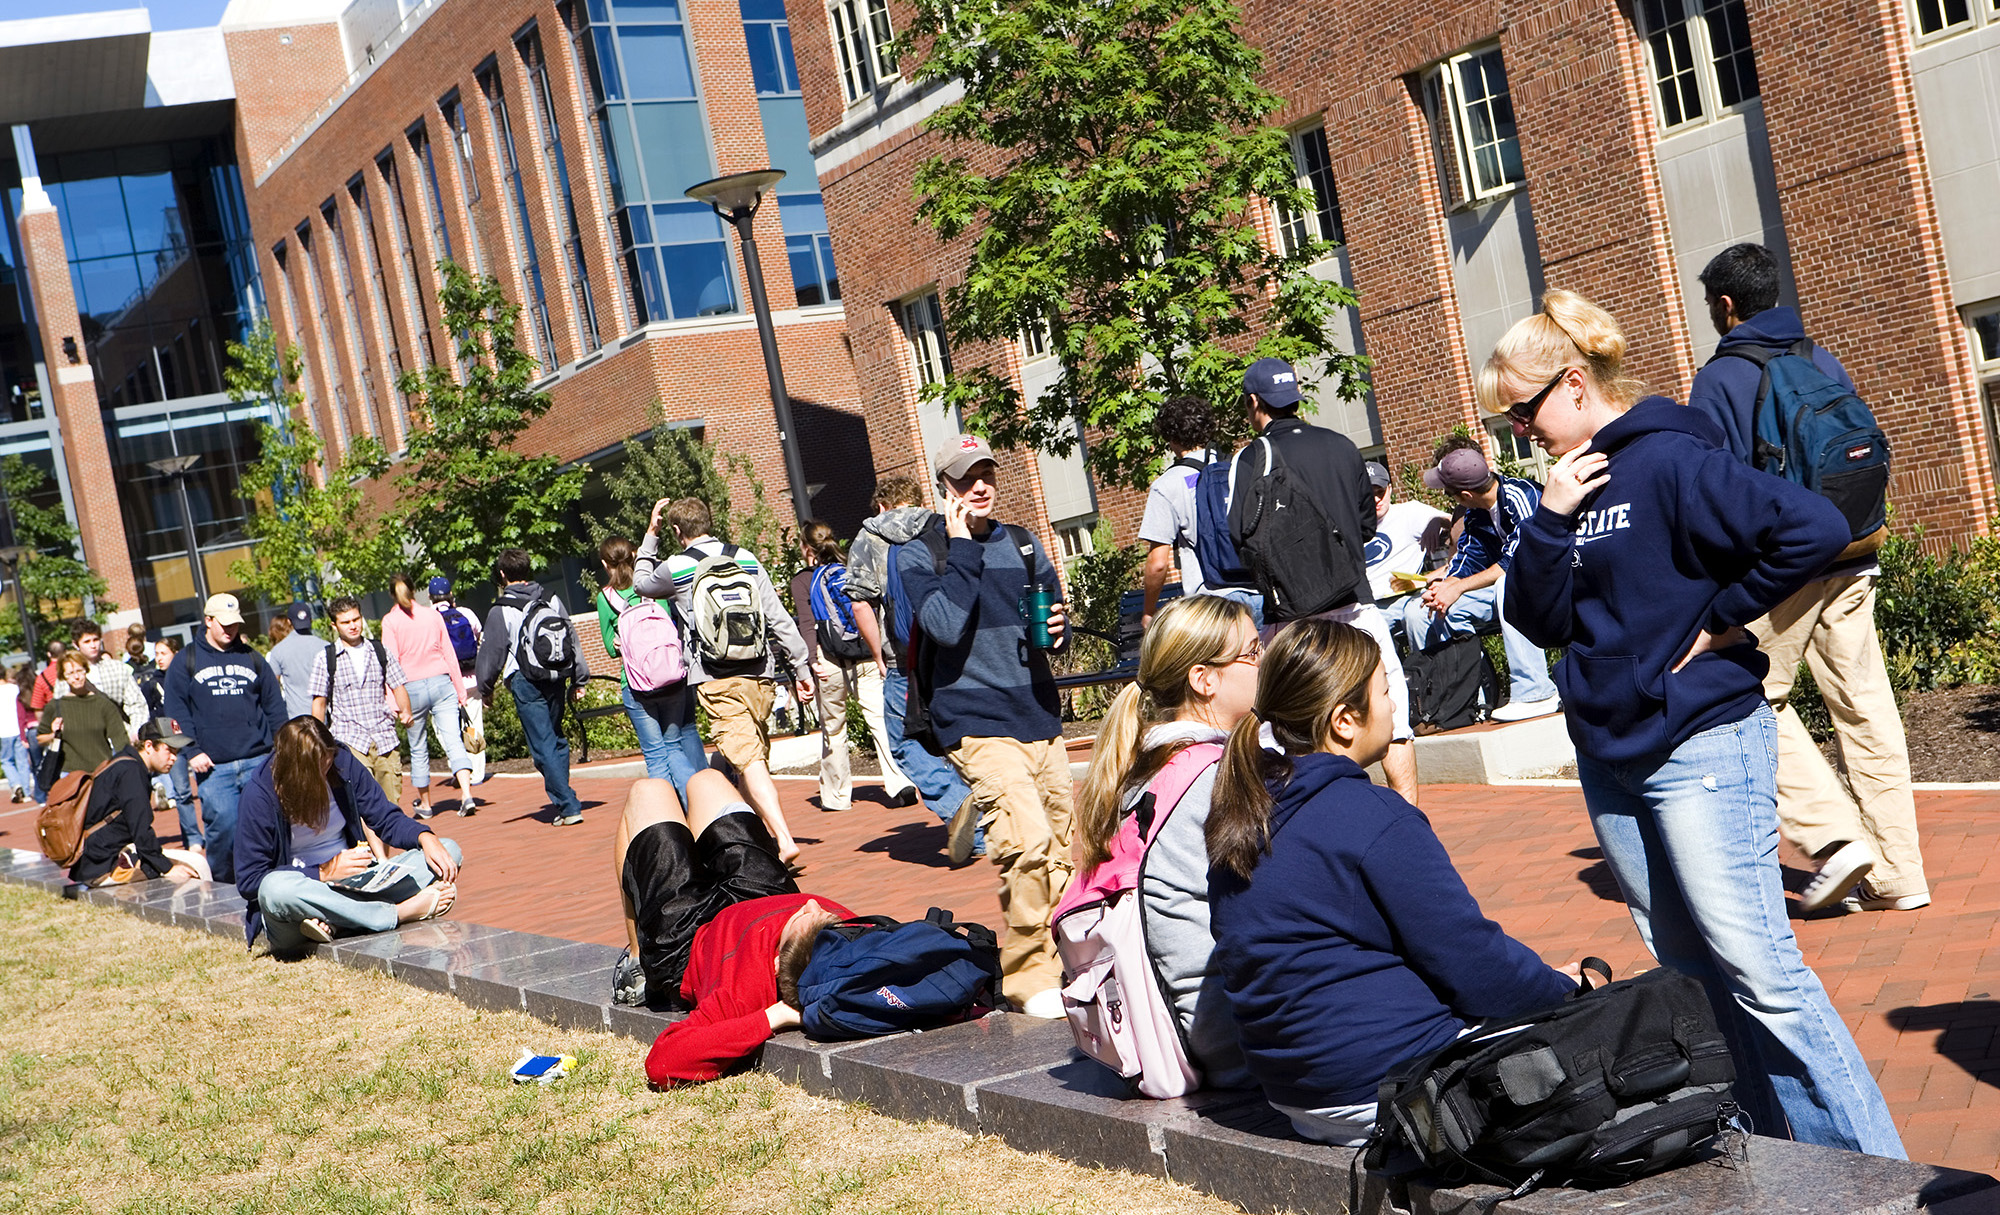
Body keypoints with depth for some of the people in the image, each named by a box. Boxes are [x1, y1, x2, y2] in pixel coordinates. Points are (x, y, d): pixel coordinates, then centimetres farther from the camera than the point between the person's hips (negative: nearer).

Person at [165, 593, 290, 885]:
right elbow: (177, 711, 2)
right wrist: (192, 751, -7)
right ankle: (220, 878, 11)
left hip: (259, 760, 2)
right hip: (214, 766, -2)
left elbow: (274, 706, 15)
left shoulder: (252, 659, 13)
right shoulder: (185, 661, 6)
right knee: (222, 822, -8)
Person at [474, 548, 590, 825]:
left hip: (525, 682, -5)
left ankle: (569, 806, -9)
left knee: (543, 746, -4)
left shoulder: (501, 611, -6)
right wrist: (578, 678, 17)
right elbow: (572, 639, 11)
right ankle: (563, 799, 17)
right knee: (557, 739, 18)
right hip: (556, 677, 5)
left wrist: (485, 688, 15)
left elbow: (491, 653, 1)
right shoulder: (552, 600, 8)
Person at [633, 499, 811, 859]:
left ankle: (785, 840, -24)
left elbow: (641, 582, 23)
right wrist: (802, 668, 10)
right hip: (760, 674, 4)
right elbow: (779, 618, 6)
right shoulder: (747, 559, 9)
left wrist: (650, 534, 29)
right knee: (756, 758, 16)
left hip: (717, 681, -4)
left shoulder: (675, 568, 0)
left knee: (749, 762, -13)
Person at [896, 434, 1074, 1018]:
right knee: (1027, 839, -21)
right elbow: (946, 626, -19)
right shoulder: (917, 555, -1)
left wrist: (1058, 628, 0)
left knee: (1064, 849, 9)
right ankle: (1029, 978, -11)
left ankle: (1067, 962, 25)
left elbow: (1054, 617, 23)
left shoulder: (1023, 544, 15)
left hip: (1041, 717, 6)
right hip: (977, 723, -6)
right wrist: (962, 548, -12)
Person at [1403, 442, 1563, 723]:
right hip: (1502, 582, 8)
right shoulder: (1475, 513, 2)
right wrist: (1443, 587, -22)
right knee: (1416, 612, -3)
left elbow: (1517, 560, -30)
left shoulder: (1519, 495, -24)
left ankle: (1534, 693, -39)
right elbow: (1468, 559, 0)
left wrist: (1457, 588, -29)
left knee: (1507, 585, -42)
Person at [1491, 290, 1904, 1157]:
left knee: (1756, 969, -9)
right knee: (1688, 973, 13)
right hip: (1607, 755, 9)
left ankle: (1870, 1171, 1)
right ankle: (1763, 1151, 24)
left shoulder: (1670, 461, -14)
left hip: (1700, 746, -9)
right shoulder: (1573, 482, 9)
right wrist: (1550, 520, -7)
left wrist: (1720, 618, -16)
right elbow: (1539, 621, 7)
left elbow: (1814, 528, -25)